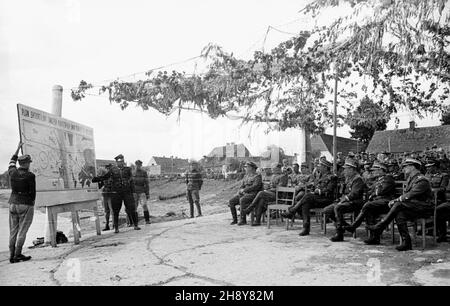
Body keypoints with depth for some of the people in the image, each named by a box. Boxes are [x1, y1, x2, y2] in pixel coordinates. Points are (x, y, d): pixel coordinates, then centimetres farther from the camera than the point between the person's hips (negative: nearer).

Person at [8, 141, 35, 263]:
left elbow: (12, 161, 24)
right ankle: (17, 255, -1)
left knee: (13, 231, 10)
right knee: (22, 231, -1)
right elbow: (33, 192, -8)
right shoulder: (30, 175, -12)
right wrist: (32, 204, 8)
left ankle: (12, 256, 12)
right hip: (26, 205, -5)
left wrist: (18, 148, 33)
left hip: (13, 203, 6)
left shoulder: (12, 172, 2)